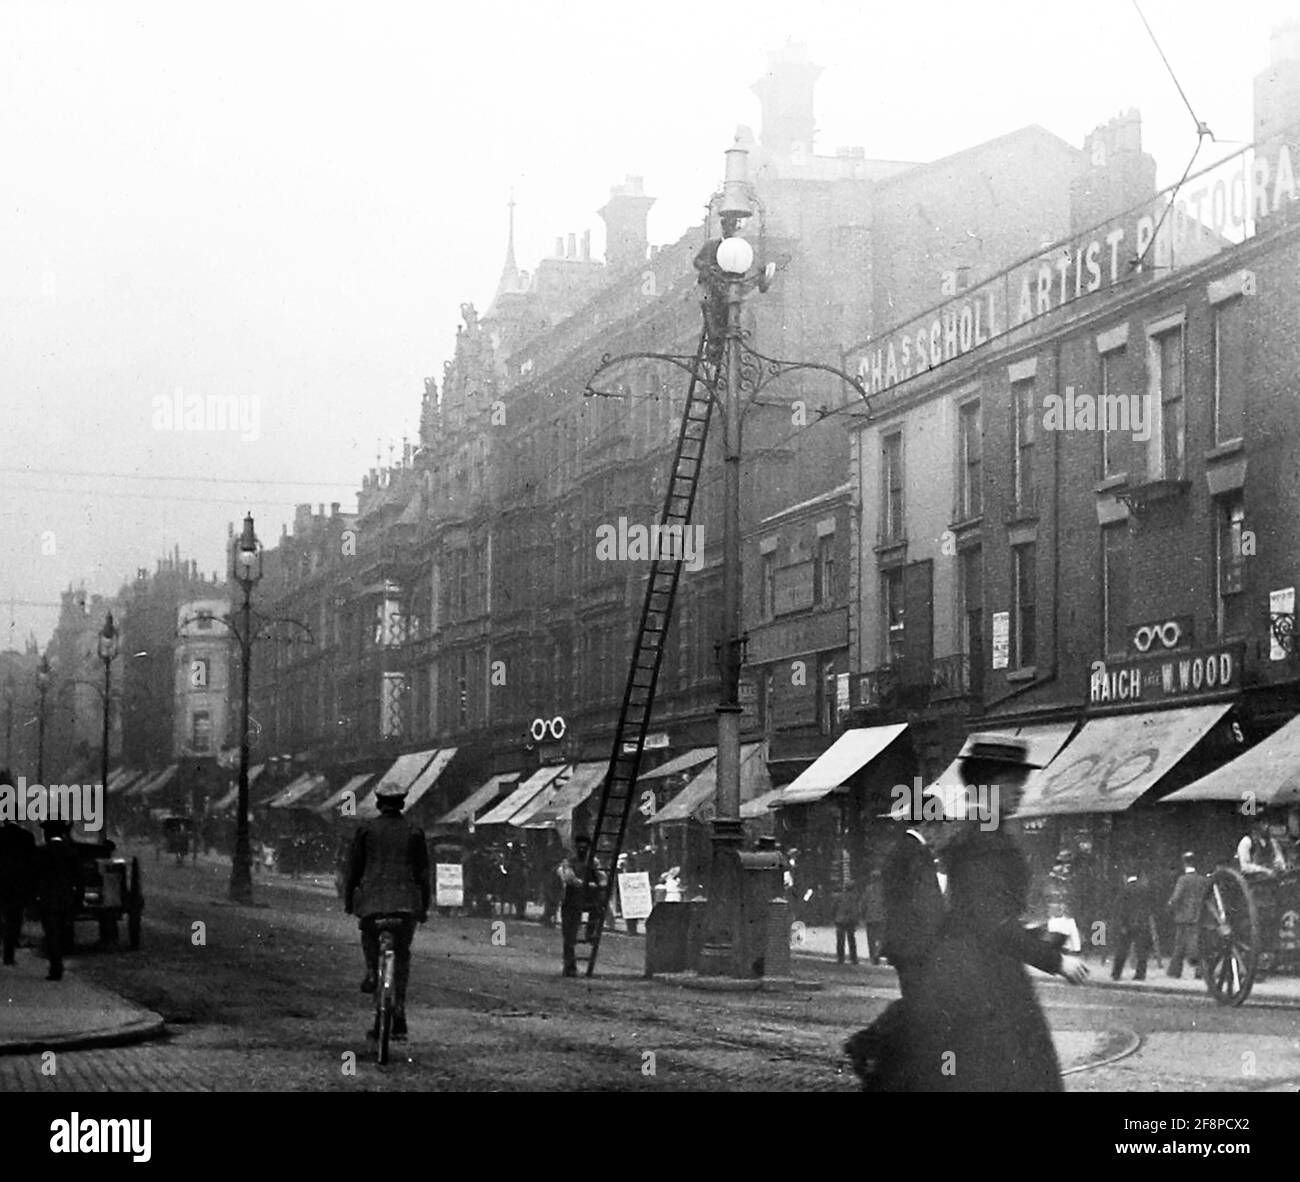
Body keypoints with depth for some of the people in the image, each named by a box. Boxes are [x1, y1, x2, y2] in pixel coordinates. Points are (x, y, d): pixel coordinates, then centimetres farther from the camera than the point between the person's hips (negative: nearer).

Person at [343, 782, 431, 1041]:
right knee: (402, 957, 7)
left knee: (369, 936, 29)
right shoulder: (414, 832, 6)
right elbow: (423, 872, 7)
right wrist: (424, 907, 13)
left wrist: (348, 900, 15)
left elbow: (354, 867, 5)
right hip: (407, 901, 1)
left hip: (372, 900, -1)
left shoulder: (366, 830, 3)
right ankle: (398, 1015, 1)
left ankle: (373, 971, 3)